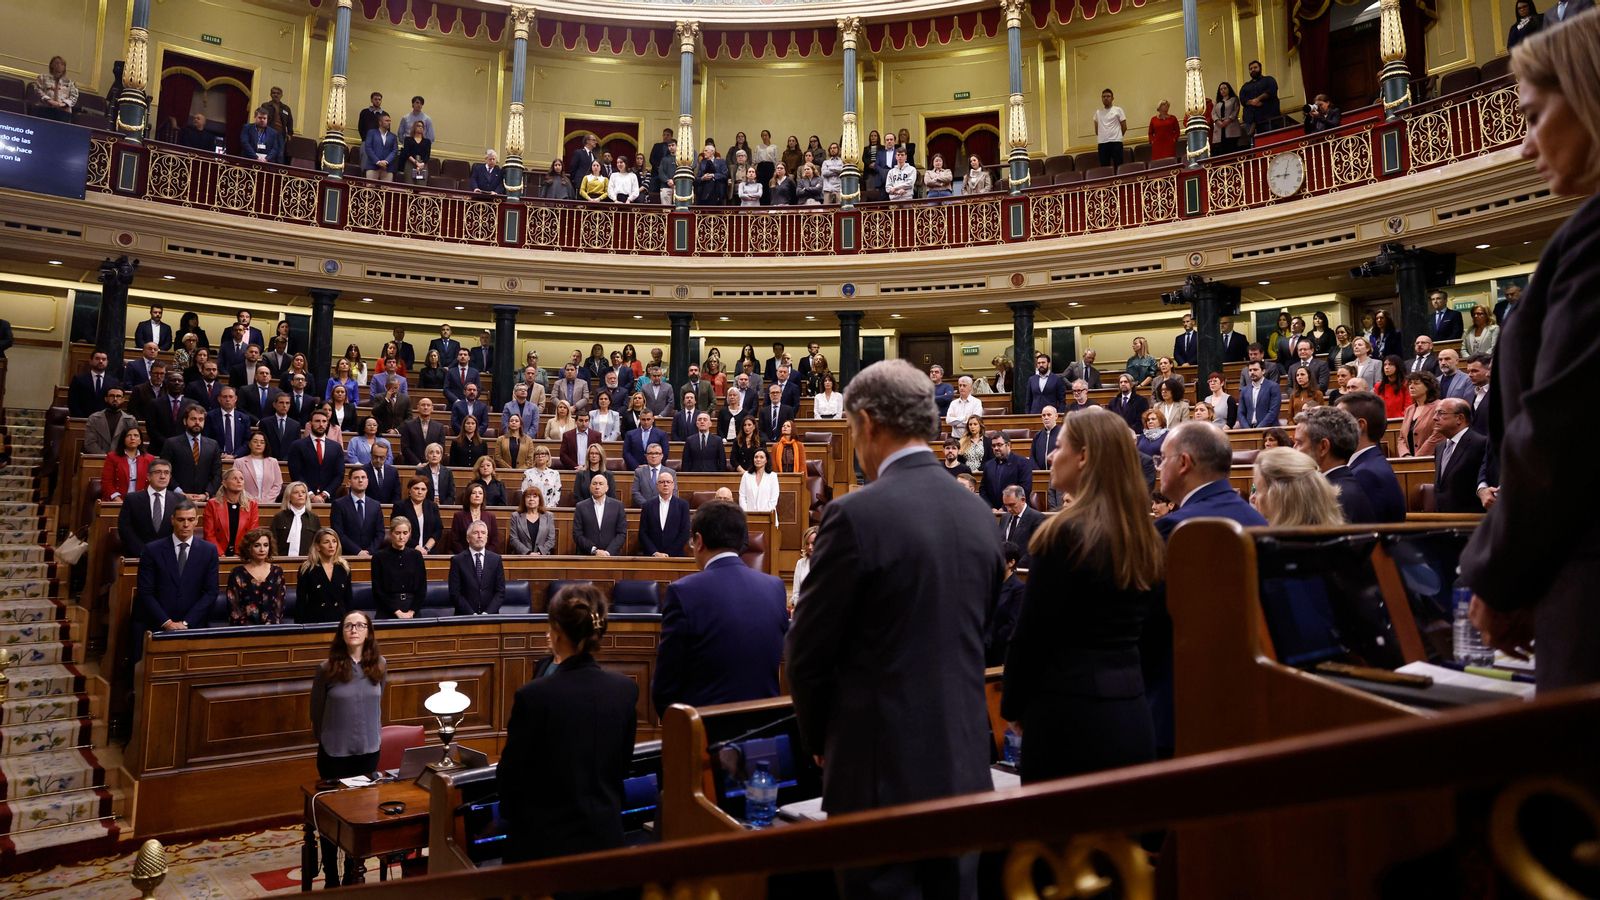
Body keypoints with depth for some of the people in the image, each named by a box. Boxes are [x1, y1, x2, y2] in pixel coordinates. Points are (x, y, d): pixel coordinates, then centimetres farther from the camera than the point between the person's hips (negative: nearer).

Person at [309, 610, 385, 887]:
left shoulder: (379, 666, -4)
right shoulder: (327, 668, -12)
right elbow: (316, 711, 1)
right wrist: (326, 740, 11)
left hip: (369, 750, 2)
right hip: (334, 752, -2)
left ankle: (354, 872, 29)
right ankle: (331, 878, 24)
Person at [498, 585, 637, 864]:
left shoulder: (533, 695, -22)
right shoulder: (626, 689, -8)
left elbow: (510, 774, -9)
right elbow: (623, 765, 4)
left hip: (544, 842, -4)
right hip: (605, 837, 4)